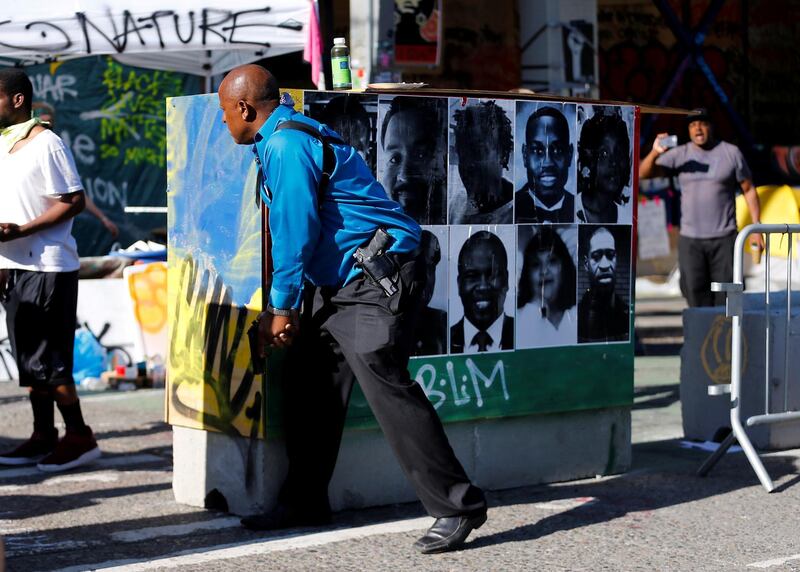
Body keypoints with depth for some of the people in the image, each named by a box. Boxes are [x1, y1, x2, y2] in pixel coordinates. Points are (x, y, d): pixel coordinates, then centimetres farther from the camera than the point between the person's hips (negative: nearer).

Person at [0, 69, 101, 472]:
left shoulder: (46, 144, -12)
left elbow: (73, 202, -15)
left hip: (48, 268, -8)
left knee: (46, 360, -6)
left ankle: (79, 437, 2)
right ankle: (44, 437, 18)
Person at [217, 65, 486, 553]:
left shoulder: (286, 145, -14)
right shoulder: (278, 141, 19)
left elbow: (296, 232, -18)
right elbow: (287, 232, 23)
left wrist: (282, 307, -10)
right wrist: (280, 309, 23)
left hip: (377, 280, -11)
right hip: (337, 283, 11)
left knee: (386, 384, -18)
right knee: (311, 387, 13)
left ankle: (457, 506, -17)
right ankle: (305, 501, 23)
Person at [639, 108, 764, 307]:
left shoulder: (731, 153, 1)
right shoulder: (679, 155, 3)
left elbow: (749, 190, 5)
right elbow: (643, 173, -6)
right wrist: (655, 153, -27)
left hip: (724, 239, -1)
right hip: (690, 240, 1)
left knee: (725, 297, -2)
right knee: (696, 298, -1)